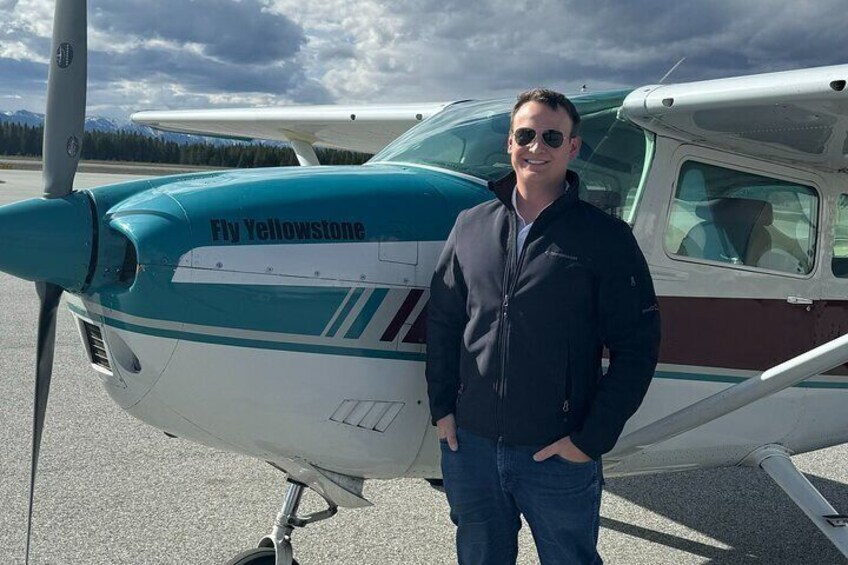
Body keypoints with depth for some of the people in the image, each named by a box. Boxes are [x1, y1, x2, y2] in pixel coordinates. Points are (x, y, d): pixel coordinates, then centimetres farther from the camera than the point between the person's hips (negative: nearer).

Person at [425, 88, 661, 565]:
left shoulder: (606, 238, -5)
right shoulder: (471, 226, 6)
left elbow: (637, 346, -6)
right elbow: (443, 320, 11)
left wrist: (592, 439, -10)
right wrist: (441, 406, 5)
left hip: (559, 454, -3)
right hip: (469, 444, 3)